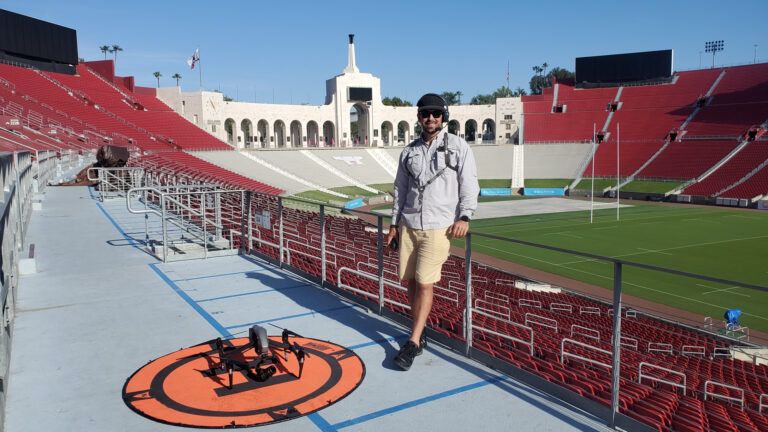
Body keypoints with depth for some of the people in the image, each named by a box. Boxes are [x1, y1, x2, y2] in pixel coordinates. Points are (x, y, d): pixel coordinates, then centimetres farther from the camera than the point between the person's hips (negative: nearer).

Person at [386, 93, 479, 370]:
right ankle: (420, 333, 23)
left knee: (425, 283, -9)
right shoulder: (409, 151, 13)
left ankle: (413, 343, 0)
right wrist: (394, 223, 15)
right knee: (410, 281, 5)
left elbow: (469, 185, 0)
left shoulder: (458, 147, 3)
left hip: (439, 226, -4)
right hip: (409, 225, 4)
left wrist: (464, 217, -12)